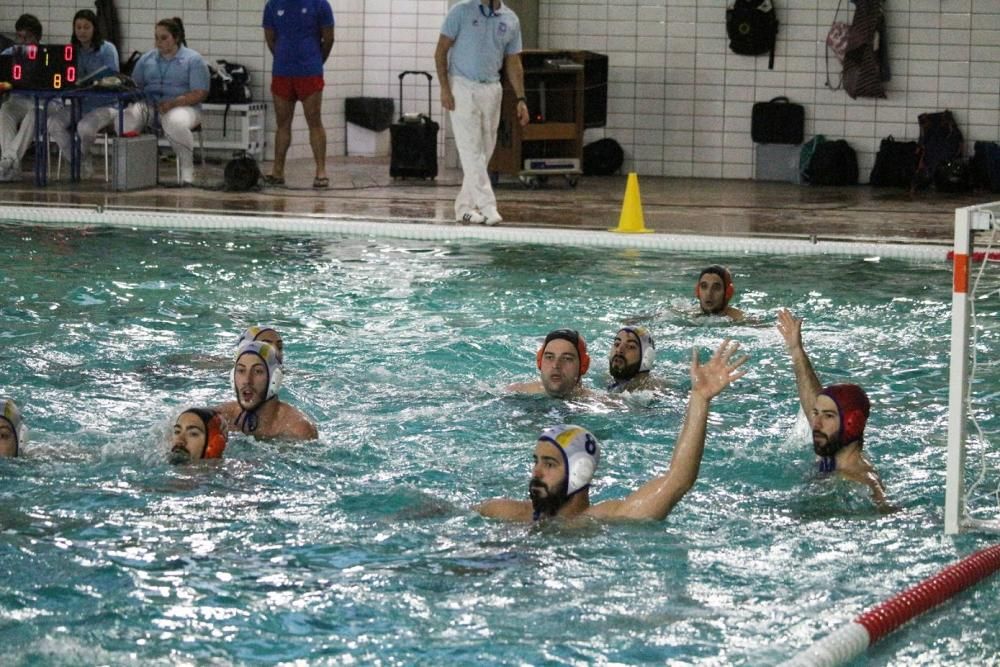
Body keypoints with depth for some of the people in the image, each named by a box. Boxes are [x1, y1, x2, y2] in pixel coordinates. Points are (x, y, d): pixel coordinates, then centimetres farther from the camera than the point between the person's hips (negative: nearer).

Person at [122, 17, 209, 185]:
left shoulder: (193, 60, 3)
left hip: (181, 107, -4)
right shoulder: (147, 59, 19)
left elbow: (200, 94, -6)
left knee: (175, 123, -40)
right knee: (126, 118, -29)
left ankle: (187, 168, -20)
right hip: (149, 106, 4)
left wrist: (173, 103, -20)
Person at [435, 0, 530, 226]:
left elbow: (513, 63, 12)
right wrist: (444, 88, -12)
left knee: (484, 152, 5)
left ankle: (465, 206, 13)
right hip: (462, 87, -5)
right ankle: (487, 207, -15)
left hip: (492, 89, 5)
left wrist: (521, 99, 6)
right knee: (471, 150, -10)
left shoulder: (511, 20, 8)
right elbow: (441, 51, -3)